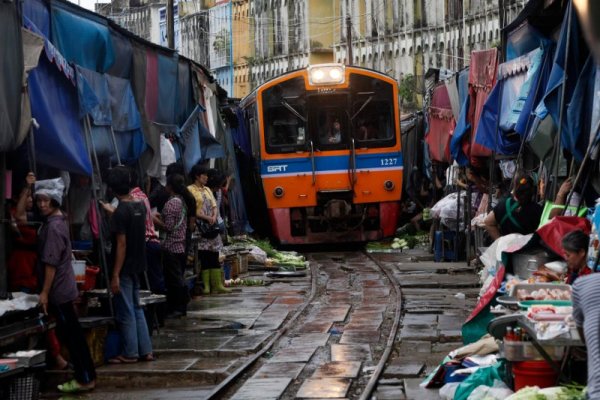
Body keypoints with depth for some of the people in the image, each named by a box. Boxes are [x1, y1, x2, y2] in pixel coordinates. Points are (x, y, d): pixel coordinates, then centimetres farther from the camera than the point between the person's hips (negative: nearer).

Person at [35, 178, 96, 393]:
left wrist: (44, 292, -19)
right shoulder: (59, 221, 10)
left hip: (58, 290, -9)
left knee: (70, 335, -4)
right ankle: (86, 376, 21)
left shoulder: (52, 226, -19)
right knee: (72, 334, 14)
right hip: (64, 287, 9)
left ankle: (85, 379, 1)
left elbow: (51, 263, -21)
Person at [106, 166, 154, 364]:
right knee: (137, 309, 15)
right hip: (137, 266, 8)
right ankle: (145, 351, 16)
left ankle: (130, 353, 6)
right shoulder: (140, 206, 4)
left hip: (125, 268, -8)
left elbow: (121, 244, -20)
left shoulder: (121, 211, -18)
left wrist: (115, 275, -18)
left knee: (126, 312, 0)